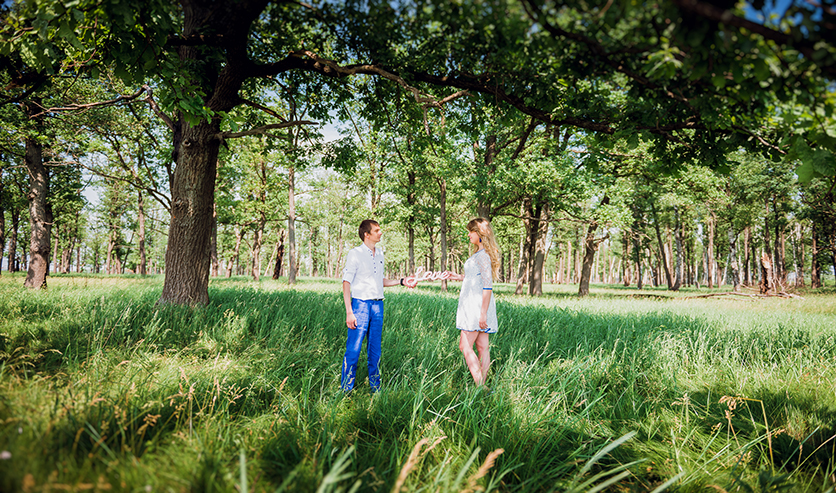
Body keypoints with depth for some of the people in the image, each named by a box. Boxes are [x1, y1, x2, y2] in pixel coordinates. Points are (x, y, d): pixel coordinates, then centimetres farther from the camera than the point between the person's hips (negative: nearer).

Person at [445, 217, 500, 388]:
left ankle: (480, 386, -7)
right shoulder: (479, 253, 15)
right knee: (482, 347, 9)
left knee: (465, 346, -8)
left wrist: (483, 313, -22)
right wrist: (460, 277, 20)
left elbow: (488, 286, -20)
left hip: (478, 306, -10)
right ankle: (482, 385, 13)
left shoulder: (483, 255, -15)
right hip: (473, 306, 10)